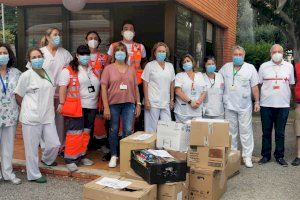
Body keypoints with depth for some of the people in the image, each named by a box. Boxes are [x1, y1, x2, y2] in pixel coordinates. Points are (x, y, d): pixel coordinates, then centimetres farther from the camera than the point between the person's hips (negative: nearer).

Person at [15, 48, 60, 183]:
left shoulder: (49, 74, 10)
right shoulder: (26, 75, -6)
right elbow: (18, 96, -1)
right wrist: (28, 110, 3)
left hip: (48, 117, 5)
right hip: (31, 118, -5)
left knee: (55, 144, 4)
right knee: (32, 147, 4)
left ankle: (47, 160, 36)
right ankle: (33, 175, 20)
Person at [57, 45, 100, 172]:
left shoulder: (93, 70, 16)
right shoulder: (69, 70, -4)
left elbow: (98, 87, 20)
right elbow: (63, 87, -9)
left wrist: (99, 104, 15)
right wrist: (62, 103, -15)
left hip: (91, 107, 6)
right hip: (76, 107, -6)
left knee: (86, 132, 13)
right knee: (75, 133, -6)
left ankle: (82, 155, 25)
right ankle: (70, 159, 2)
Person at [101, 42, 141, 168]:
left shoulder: (131, 69, 10)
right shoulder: (108, 69, 2)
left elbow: (136, 87, 12)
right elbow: (103, 88, -3)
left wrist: (138, 104, 7)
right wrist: (106, 107, -9)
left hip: (129, 103, 2)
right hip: (113, 104, -1)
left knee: (128, 130, -3)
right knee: (114, 130, 8)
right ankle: (114, 156, 21)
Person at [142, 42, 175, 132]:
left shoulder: (170, 66, 12)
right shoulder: (150, 65, 1)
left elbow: (171, 84, 16)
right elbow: (145, 84, -2)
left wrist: (172, 100, 12)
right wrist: (146, 101, -9)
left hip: (166, 103, 4)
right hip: (153, 103, -4)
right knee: (151, 129, 0)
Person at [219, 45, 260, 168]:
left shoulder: (250, 68, 3)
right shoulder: (225, 68, 8)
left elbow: (254, 86, 4)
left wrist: (257, 102, 0)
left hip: (245, 106, -2)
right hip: (229, 105, 2)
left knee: (246, 131, 0)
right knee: (231, 131, 10)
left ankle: (247, 157, 7)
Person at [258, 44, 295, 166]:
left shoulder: (289, 66, 7)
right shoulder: (264, 66, 3)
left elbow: (291, 84, 12)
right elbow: (258, 84, 7)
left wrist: (289, 99, 7)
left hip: (283, 105, 1)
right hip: (266, 105, 0)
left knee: (280, 133, 7)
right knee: (266, 132, 7)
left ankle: (279, 156, 18)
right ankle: (265, 155, 18)